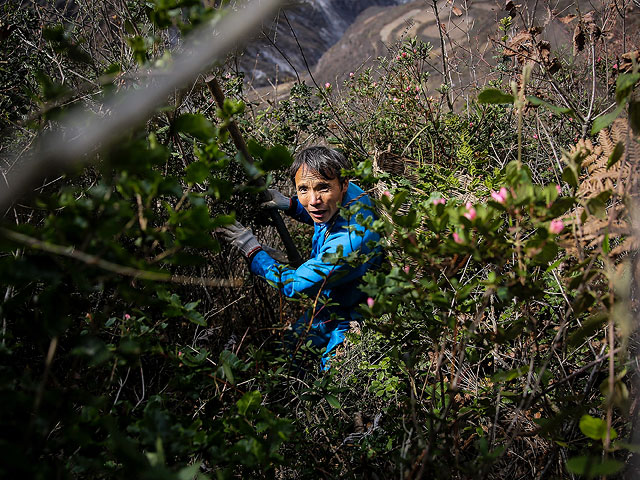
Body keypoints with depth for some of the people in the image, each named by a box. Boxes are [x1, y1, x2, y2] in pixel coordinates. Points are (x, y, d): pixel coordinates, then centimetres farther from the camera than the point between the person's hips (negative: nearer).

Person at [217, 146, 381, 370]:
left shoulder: (350, 241, -44)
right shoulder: (349, 193, -18)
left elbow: (295, 284, -29)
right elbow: (323, 214, 10)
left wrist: (252, 249, -21)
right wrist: (289, 205, -7)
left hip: (351, 315, -8)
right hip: (328, 300, 8)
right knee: (290, 352, 22)